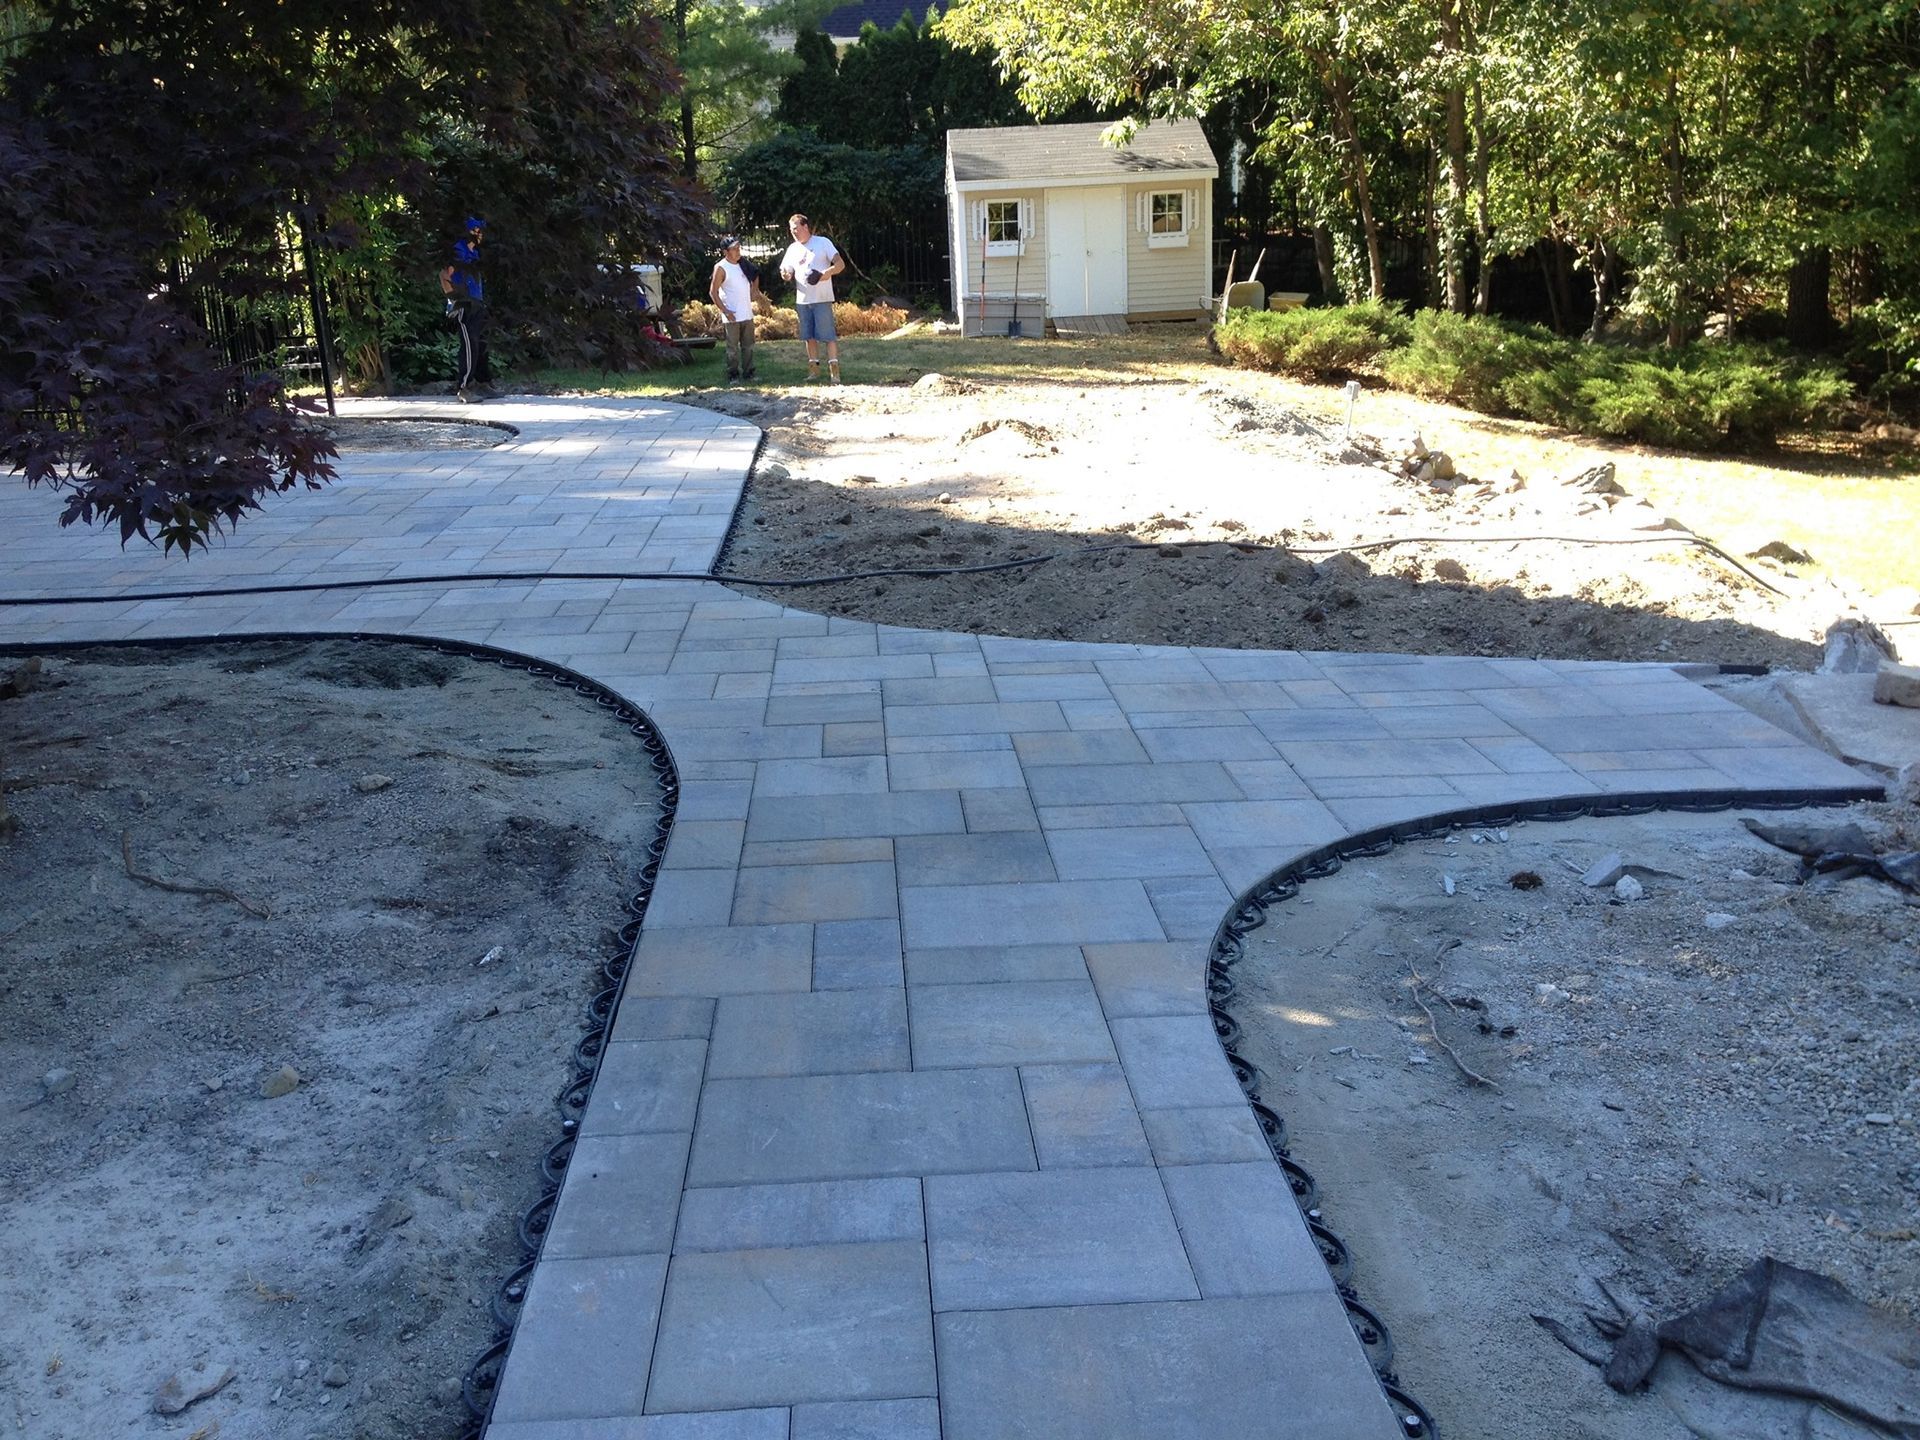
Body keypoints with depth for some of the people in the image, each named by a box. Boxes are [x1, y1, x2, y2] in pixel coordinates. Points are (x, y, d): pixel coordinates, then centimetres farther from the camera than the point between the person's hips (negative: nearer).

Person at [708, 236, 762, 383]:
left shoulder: (744, 264, 7)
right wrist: (725, 311, -15)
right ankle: (733, 375, 6)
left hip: (747, 314, 6)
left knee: (748, 346, 11)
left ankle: (748, 373, 19)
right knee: (733, 348, -1)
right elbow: (713, 292, -11)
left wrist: (754, 289, 10)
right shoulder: (721, 268, -11)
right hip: (732, 316, -6)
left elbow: (755, 276, 28)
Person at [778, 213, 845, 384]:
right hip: (802, 299, 5)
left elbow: (840, 264, -8)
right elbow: (787, 272, 13)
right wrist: (785, 275, -12)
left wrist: (828, 273, -27)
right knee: (809, 336, 8)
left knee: (828, 334, -7)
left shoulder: (823, 242, -2)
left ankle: (834, 370, -6)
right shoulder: (792, 249, 12)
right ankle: (814, 369, 14)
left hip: (822, 299, -5)